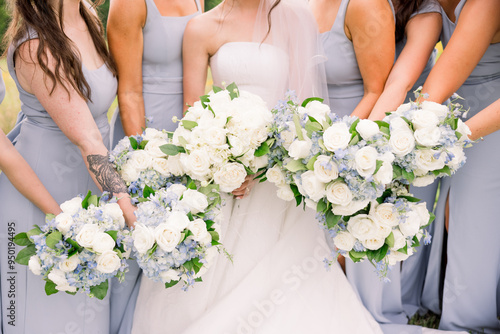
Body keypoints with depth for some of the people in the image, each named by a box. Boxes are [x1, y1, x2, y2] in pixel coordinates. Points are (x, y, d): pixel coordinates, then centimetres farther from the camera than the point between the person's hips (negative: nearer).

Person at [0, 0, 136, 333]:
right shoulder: (36, 48, -26)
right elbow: (86, 140, -31)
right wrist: (133, 215, -35)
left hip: (85, 180, 8)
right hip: (44, 190, -7)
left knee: (86, 300, 22)